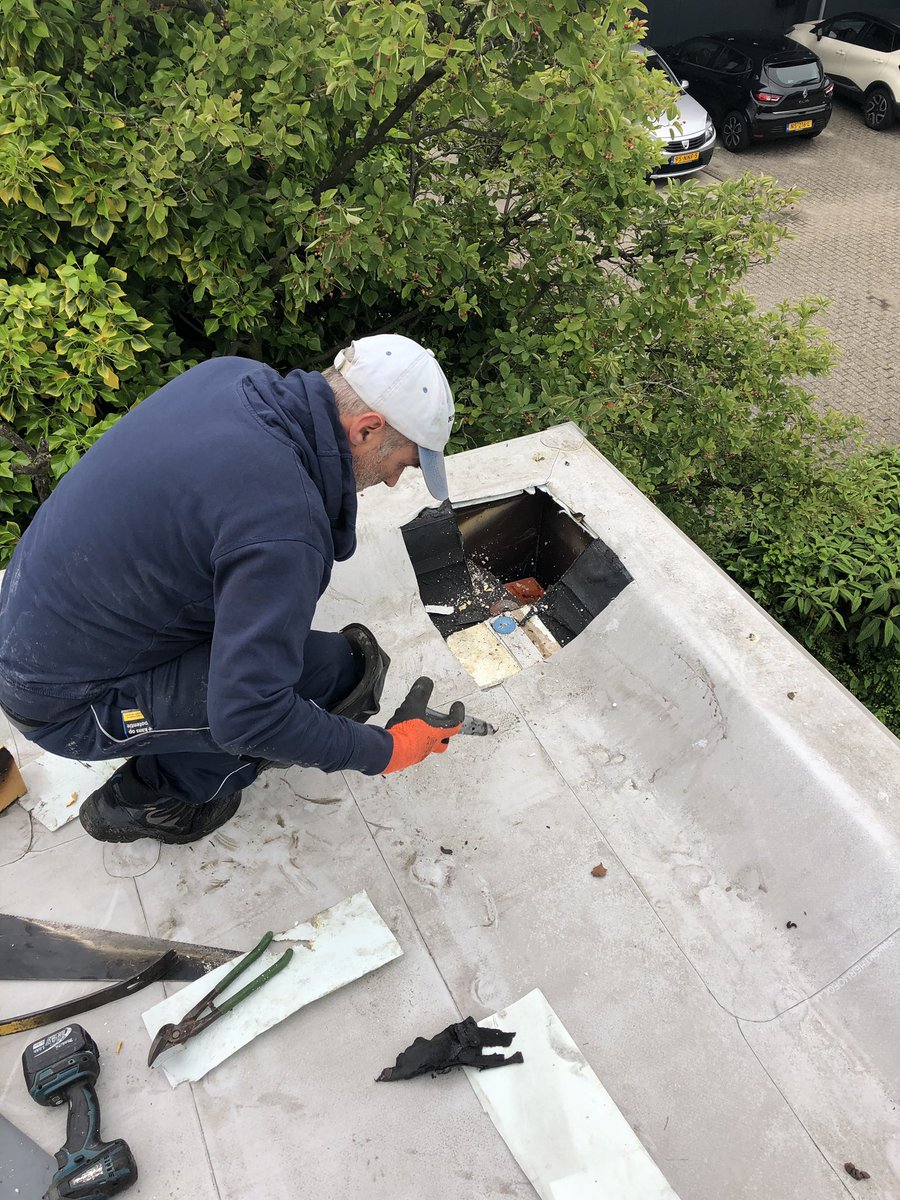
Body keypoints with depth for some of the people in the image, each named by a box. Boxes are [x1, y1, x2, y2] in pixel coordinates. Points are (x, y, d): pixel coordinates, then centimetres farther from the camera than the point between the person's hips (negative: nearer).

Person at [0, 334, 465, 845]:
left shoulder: (232, 373, -8)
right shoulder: (282, 524, -33)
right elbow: (246, 718, -30)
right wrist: (384, 750, -17)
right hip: (71, 702, -8)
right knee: (339, 671, -14)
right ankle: (148, 797, 8)